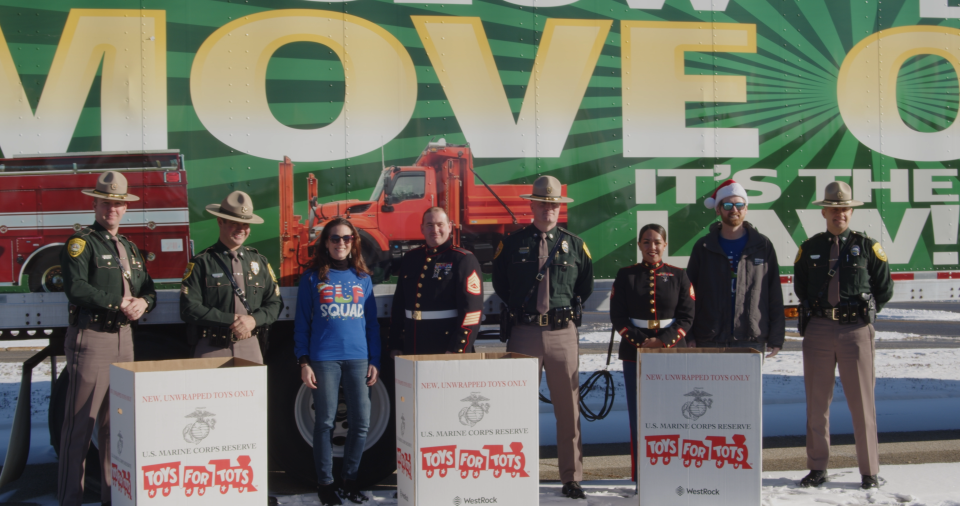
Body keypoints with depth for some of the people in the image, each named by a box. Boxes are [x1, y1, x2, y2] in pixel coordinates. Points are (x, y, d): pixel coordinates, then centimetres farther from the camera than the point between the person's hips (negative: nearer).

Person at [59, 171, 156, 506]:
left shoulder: (130, 248, 18)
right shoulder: (81, 242, -5)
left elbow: (149, 289, 16)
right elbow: (76, 287, -19)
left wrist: (142, 303, -7)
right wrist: (119, 305, -19)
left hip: (124, 338, 7)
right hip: (91, 337, -7)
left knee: (116, 421, 11)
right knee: (81, 421, -5)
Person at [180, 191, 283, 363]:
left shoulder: (259, 262, 12)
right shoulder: (202, 263, -1)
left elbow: (275, 303, 10)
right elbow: (189, 308, -9)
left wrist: (254, 320, -10)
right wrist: (231, 320, -14)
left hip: (250, 349, 3)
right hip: (212, 350, -3)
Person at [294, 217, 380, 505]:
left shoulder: (363, 278, 12)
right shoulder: (312, 278, 5)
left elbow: (372, 322, 13)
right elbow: (302, 322, 4)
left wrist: (374, 361, 7)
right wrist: (304, 362, -4)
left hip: (358, 358, 2)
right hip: (324, 359, -2)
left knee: (361, 423, 0)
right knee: (325, 423, 1)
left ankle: (349, 479, 16)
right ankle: (325, 482, 12)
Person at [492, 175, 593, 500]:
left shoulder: (575, 245, 8)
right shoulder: (512, 244, 4)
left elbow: (586, 286, 19)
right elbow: (500, 284, 16)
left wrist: (569, 308, 10)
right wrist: (518, 311, 9)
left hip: (563, 333, 1)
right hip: (524, 333, -1)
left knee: (568, 408, 3)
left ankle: (571, 479, 11)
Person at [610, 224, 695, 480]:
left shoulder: (678, 276, 6)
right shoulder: (626, 275, 6)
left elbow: (686, 316, 1)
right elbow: (617, 316, 1)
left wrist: (663, 341, -12)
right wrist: (640, 341, -12)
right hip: (635, 353, 0)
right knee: (638, 414, 0)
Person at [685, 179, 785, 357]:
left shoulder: (762, 246, 6)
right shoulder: (703, 247, 8)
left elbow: (775, 295, 5)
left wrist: (776, 338, 0)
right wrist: (689, 336, -1)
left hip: (752, 342, 0)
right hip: (710, 342, 0)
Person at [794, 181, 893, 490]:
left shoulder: (867, 247, 4)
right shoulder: (809, 249, 9)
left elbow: (885, 289, 10)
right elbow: (800, 288, 21)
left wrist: (864, 313, 5)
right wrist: (814, 312, 9)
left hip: (856, 329, -2)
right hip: (818, 330, 2)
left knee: (862, 402, 0)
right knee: (817, 402, 5)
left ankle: (869, 472, 10)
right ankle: (817, 468, 15)